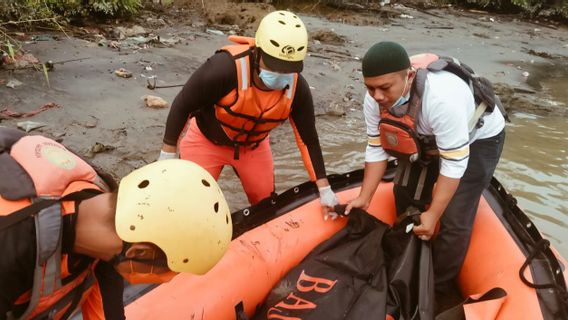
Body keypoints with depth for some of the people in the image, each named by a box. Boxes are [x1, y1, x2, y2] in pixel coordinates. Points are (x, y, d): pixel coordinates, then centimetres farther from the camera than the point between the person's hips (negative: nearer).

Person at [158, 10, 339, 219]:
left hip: (253, 144, 4)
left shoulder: (298, 89, -24)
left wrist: (324, 189, -8)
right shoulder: (224, 68, -39)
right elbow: (182, 106, -25)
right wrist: (167, 156, -16)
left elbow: (308, 138, -11)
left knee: (266, 201, 15)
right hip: (206, 140, -4)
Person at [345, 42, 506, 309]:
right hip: (427, 139, 6)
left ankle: (439, 290, 12)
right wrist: (364, 197, -11)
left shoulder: (442, 98, -43)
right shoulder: (374, 100, -23)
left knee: (454, 219, -10)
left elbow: (454, 164, -35)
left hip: (477, 138, -6)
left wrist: (433, 214, -30)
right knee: (405, 200, 10)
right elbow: (376, 149, -11)